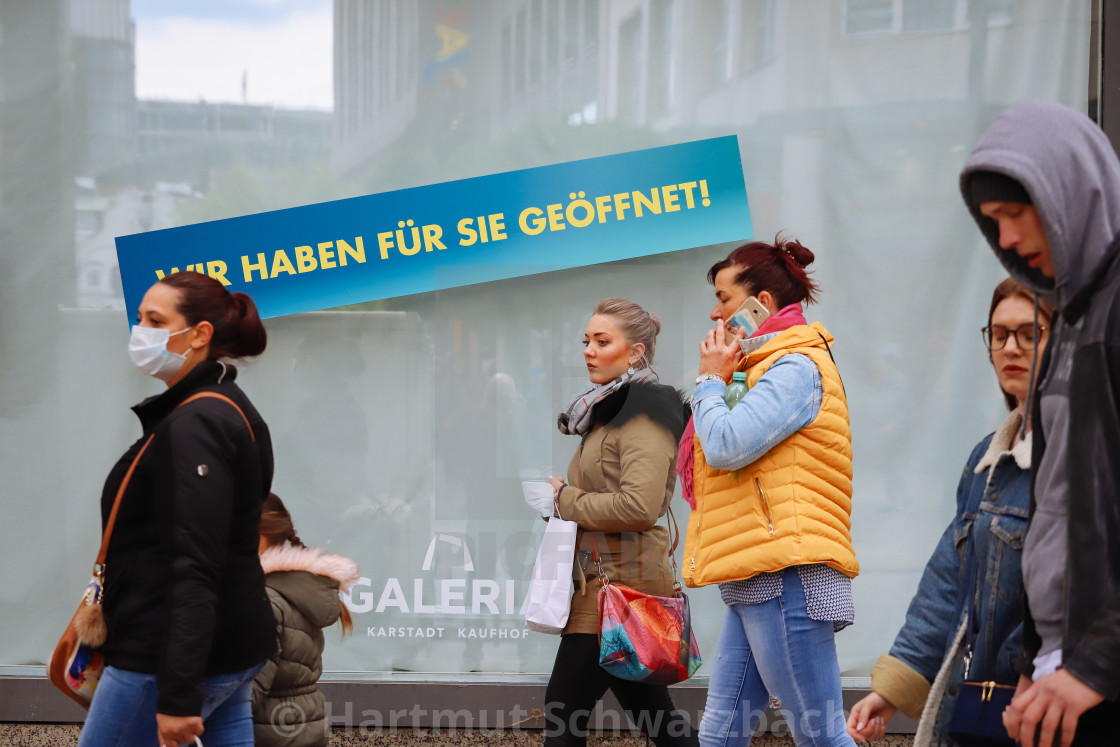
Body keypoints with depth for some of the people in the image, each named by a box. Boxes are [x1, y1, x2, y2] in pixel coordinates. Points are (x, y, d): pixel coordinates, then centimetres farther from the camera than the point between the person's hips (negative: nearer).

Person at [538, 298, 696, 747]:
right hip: (609, 579, 10)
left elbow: (639, 507, -22)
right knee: (651, 710, 13)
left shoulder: (644, 411, -10)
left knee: (564, 708, -8)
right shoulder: (610, 409, 20)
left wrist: (565, 500, -11)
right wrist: (564, 496, 8)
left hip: (620, 584, -10)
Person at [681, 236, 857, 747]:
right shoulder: (767, 368, 24)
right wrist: (719, 380, 15)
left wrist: (710, 380, -3)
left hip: (786, 578, -10)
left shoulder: (796, 366, -8)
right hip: (756, 585, 10)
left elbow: (727, 447, -19)